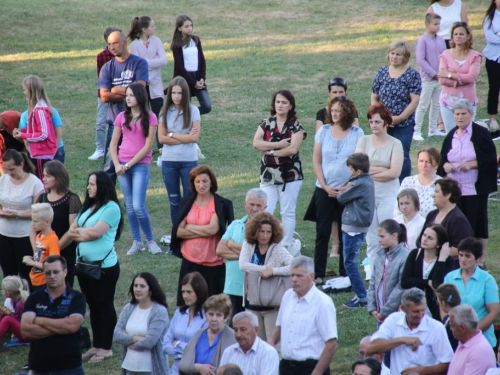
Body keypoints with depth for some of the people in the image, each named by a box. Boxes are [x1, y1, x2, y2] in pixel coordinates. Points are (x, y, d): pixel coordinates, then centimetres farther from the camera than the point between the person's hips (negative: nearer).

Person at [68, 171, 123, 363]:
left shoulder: (111, 208, -12)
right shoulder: (87, 207, 12)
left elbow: (95, 232, -20)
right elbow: (71, 231, 8)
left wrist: (79, 231, -2)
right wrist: (85, 234, -10)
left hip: (104, 266, -8)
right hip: (85, 264, 8)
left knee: (105, 306, 3)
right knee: (93, 306, 15)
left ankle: (106, 348, 10)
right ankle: (96, 345, 23)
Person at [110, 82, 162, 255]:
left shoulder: (150, 117, -3)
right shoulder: (122, 117, 8)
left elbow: (148, 146, -7)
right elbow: (113, 144, 10)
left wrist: (128, 164, -10)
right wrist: (117, 164, -5)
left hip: (140, 165, -4)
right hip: (123, 166, 4)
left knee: (138, 206, -12)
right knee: (129, 205, 6)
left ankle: (150, 241, 2)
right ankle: (136, 242, 13)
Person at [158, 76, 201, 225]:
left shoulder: (193, 111, -3)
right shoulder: (165, 112, 2)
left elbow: (194, 137, -12)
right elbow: (161, 138, -5)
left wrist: (172, 135, -8)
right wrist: (185, 137, -10)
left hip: (189, 161, -2)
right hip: (169, 161, 2)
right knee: (174, 201, 9)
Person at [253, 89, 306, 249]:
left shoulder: (295, 127, -2)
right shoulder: (266, 124, 8)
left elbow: (293, 149, -16)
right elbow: (256, 143, -6)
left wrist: (270, 151, -10)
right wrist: (279, 144, -14)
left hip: (290, 175, -2)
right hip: (268, 175, 2)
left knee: (288, 213, 5)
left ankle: (286, 246, 12)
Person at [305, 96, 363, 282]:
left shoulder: (357, 134, -2)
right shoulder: (324, 131, 2)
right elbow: (316, 161, 4)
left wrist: (347, 188, -9)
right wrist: (325, 186, -5)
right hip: (325, 190, 1)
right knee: (322, 232, 1)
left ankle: (345, 274, 13)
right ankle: (318, 274, 5)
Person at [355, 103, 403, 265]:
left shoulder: (395, 144, -1)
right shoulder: (364, 141, 6)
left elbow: (395, 172, -11)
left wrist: (370, 171, -7)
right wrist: (382, 170, -9)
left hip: (388, 195, -2)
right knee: (371, 241, 5)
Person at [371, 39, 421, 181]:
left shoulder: (412, 75, -4)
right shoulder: (382, 73, 8)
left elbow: (415, 101, -9)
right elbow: (374, 98, 10)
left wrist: (399, 118, -14)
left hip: (404, 125, -4)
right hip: (383, 125, 4)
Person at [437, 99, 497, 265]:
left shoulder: (481, 134, -4)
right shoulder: (451, 136, 11)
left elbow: (491, 158, -7)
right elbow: (442, 159, 17)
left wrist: (472, 164, -19)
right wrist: (445, 165, -6)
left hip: (475, 189, -4)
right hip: (453, 189, 4)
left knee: (477, 222, 1)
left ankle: (479, 259, 10)